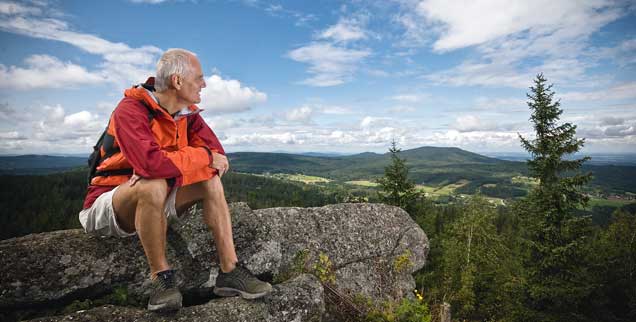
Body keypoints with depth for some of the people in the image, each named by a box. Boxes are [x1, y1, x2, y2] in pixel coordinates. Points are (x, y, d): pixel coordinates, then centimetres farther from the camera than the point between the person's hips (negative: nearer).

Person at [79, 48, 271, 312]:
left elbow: (217, 155, -10)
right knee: (154, 186, -37)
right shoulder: (131, 110, -23)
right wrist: (204, 157, -26)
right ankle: (161, 277, -19)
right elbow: (152, 163, -39)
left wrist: (165, 165, -25)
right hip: (106, 204, -6)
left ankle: (230, 273, -15)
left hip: (152, 199, 7)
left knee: (211, 180, -12)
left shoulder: (188, 114, -1)